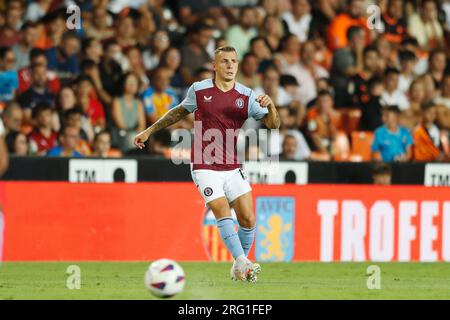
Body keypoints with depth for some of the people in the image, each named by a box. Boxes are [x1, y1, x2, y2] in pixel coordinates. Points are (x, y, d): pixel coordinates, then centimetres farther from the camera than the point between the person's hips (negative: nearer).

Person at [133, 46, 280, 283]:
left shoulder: (246, 96, 0)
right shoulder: (199, 90, -1)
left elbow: (273, 124, -5)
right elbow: (180, 111, 17)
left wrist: (270, 106, -27)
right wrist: (149, 131, 19)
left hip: (232, 168, 2)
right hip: (205, 167, -2)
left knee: (248, 220, -4)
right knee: (223, 213, -19)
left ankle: (239, 268, 15)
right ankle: (242, 263, -23)